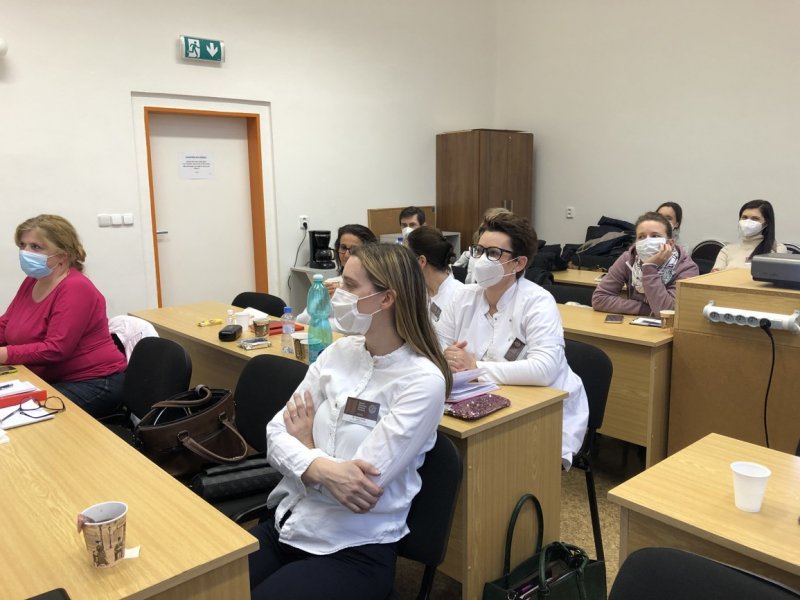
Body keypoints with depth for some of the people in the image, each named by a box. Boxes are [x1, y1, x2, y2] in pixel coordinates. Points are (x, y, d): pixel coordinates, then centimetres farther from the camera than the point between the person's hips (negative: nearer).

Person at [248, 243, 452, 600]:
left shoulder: (422, 381, -17)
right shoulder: (339, 352, 2)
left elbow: (364, 482, -20)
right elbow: (276, 432, -2)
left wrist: (307, 445, -4)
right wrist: (321, 468, -22)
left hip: (355, 550, -5)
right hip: (286, 525, 5)